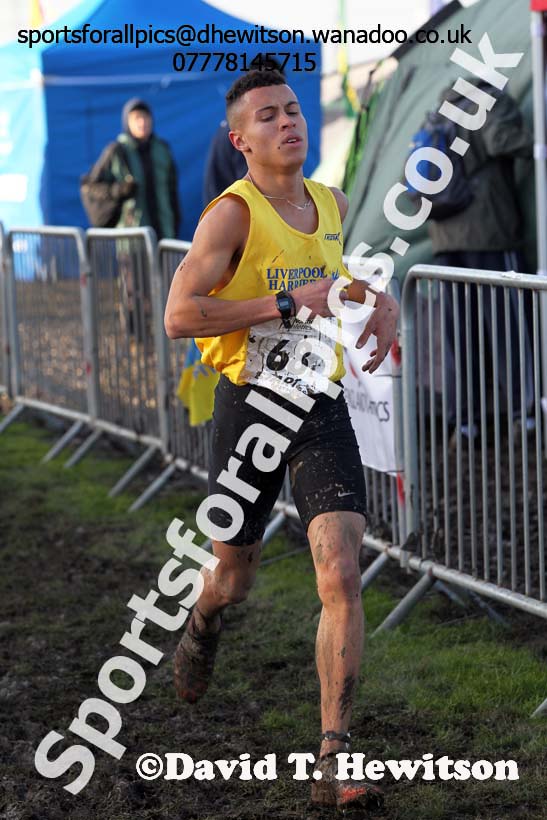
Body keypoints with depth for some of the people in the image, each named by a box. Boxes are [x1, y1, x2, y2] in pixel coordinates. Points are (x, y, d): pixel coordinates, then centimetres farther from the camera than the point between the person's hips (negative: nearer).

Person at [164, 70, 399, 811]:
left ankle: (334, 760, -8)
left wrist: (382, 304, 9)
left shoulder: (332, 205, 7)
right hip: (250, 405, -3)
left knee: (342, 577, -13)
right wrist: (288, 304, -21)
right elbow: (179, 314, -21)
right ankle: (203, 623, 54)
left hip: (322, 408, 3)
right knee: (235, 578, 14)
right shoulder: (234, 213, -11)